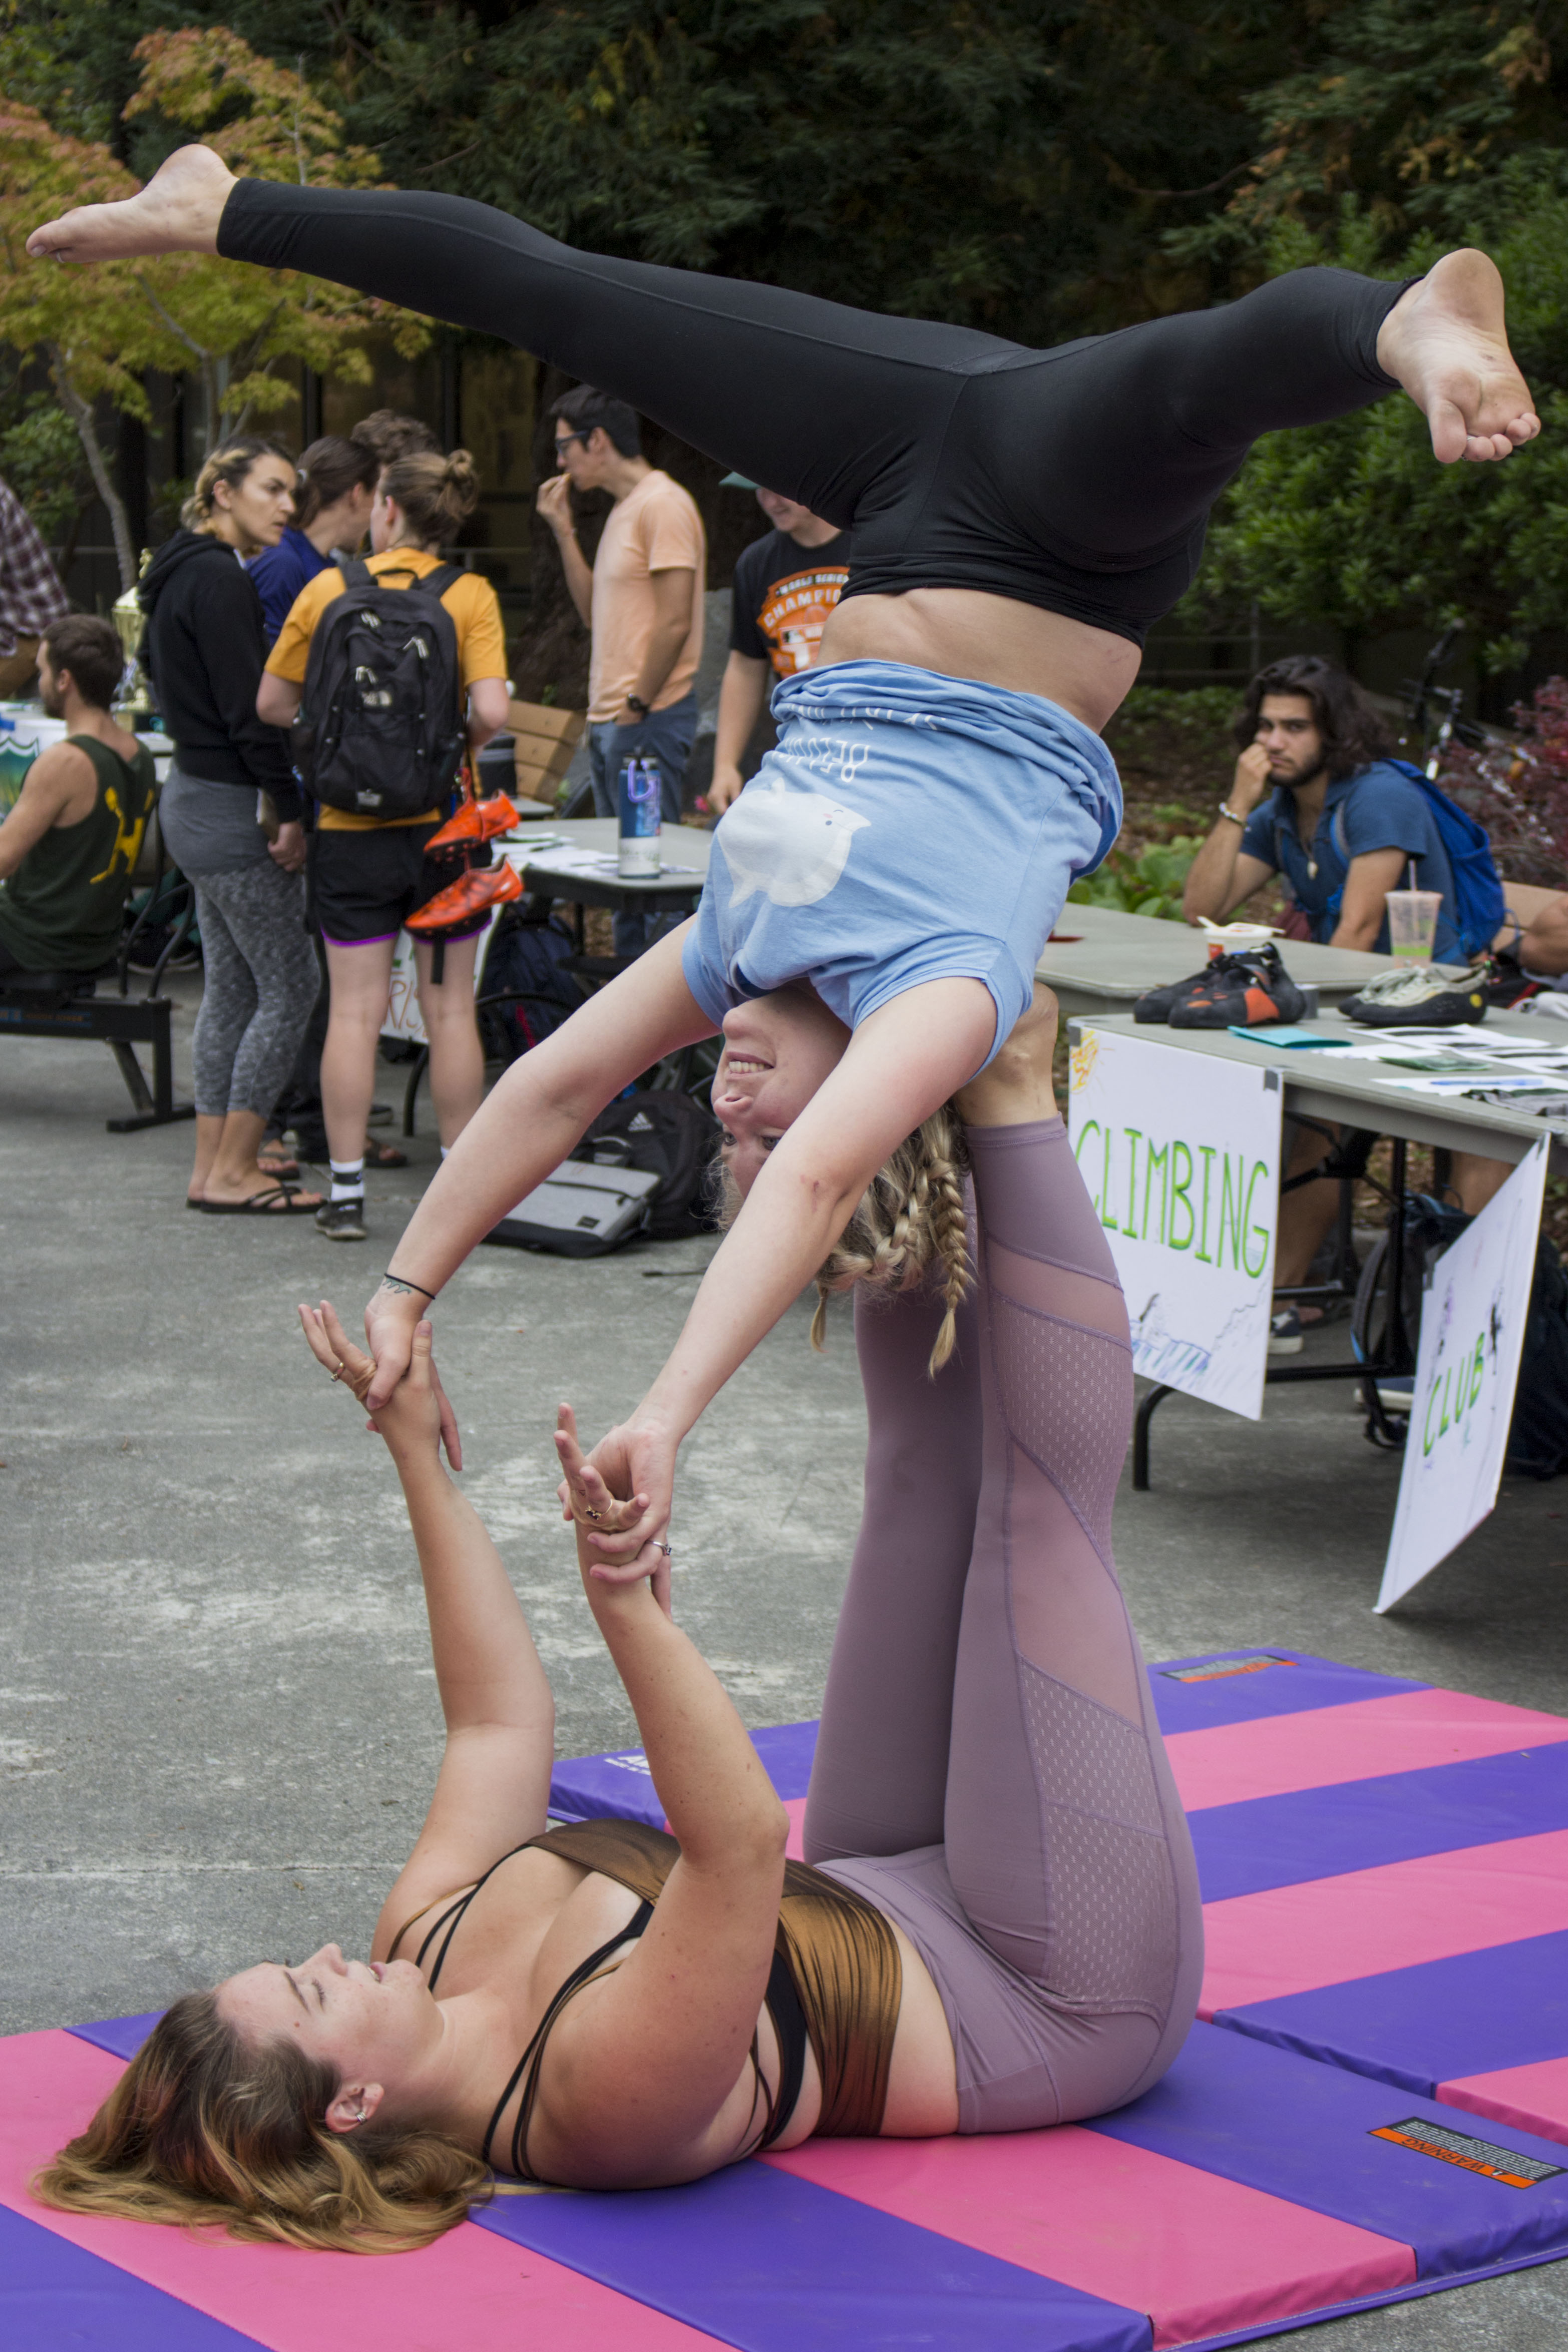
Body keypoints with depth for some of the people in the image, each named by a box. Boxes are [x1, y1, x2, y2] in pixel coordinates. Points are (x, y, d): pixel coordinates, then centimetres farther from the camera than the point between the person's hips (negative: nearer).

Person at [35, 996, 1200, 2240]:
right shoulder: (598, 2089, -36)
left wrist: (424, 1463, 0)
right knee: (1041, 1500, -13)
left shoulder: (437, 1941, -11)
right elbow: (738, 1845, -52)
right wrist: (633, 1614, -58)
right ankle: (1009, 1103, -3)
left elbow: (498, 1720, 1)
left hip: (883, 1899, 7)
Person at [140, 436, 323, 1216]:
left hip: (194, 799, 10)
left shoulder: (187, 573, 15)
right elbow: (248, 706, -21)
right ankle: (231, 1173, -3)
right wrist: (288, 808, -16)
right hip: (232, 809, -10)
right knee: (291, 986, -5)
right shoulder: (220, 579, -17)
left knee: (231, 987, 15)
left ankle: (213, 1162, 19)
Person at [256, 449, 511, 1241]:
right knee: (451, 1009, 8)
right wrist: (452, 748, 3)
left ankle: (346, 1190, 6)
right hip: (441, 821, 0)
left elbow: (271, 703, 2)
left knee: (353, 1010, 4)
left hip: (349, 826, 1)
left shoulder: (328, 589, -2)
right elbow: (491, 712, -17)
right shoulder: (470, 595, -6)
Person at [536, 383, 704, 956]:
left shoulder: (663, 504, -12)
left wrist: (637, 706, -15)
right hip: (610, 719, 10)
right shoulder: (623, 509, 18)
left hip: (650, 719, -10)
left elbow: (674, 622, -18)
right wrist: (564, 532, 13)